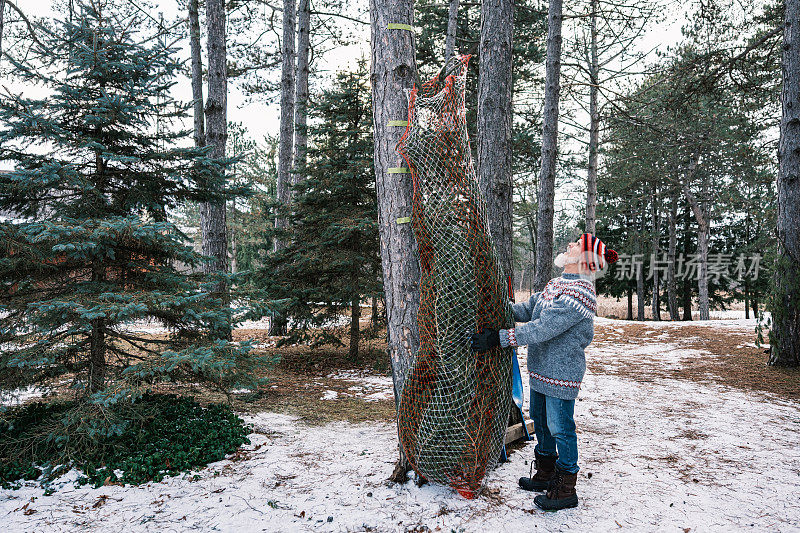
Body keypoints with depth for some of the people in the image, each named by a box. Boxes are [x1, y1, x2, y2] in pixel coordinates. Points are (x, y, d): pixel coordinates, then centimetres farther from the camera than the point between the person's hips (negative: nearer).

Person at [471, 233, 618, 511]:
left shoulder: (579, 294, -22)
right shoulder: (556, 284, 10)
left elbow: (542, 329, -28)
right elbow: (527, 310, 14)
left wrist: (499, 337, -28)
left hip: (561, 374, -9)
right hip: (541, 370, 10)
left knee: (560, 428, 1)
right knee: (540, 421, 20)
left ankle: (565, 490, 17)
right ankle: (545, 475, 37)